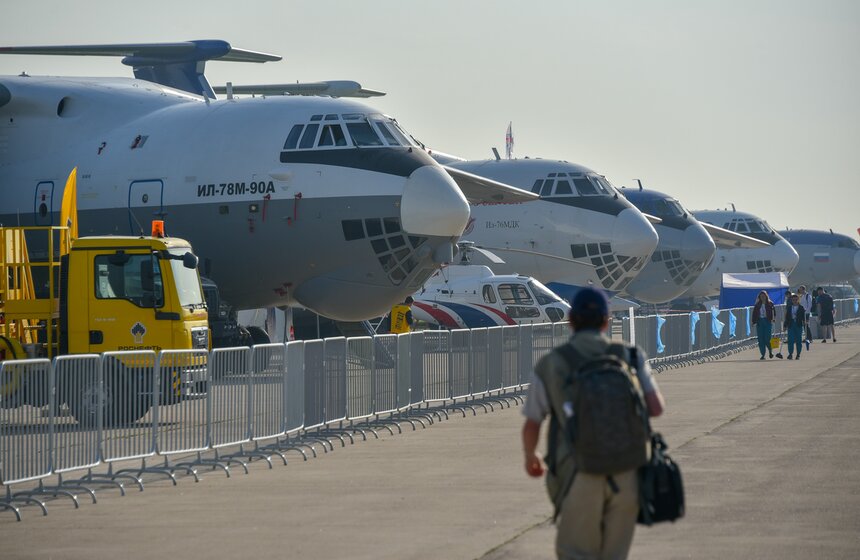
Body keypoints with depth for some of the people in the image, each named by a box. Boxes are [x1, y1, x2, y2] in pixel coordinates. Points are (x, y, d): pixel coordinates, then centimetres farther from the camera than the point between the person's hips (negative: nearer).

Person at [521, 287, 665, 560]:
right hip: (626, 473, 2)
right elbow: (656, 408, -1)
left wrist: (530, 457, 30)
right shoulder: (630, 356, 7)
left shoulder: (549, 365, 5)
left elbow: (531, 427, 8)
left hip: (582, 477, -2)